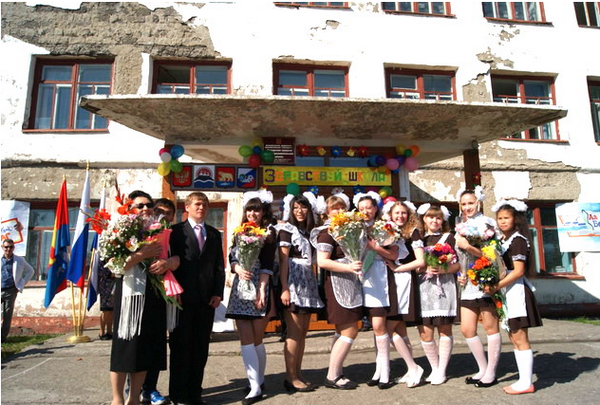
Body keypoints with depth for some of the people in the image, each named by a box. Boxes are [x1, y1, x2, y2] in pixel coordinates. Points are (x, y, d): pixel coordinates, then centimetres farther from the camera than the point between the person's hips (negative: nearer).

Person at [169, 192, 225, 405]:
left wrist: (218, 293, 2)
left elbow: (219, 266, 12)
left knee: (201, 347, 7)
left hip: (207, 298, 4)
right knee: (181, 345, 4)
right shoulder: (177, 231, 2)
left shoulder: (214, 234, 15)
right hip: (183, 297, -3)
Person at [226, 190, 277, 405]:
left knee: (256, 339, 3)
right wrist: (238, 268, -16)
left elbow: (267, 264, -9)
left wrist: (262, 290, -18)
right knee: (246, 339, 1)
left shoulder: (269, 232, 0)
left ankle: (258, 383, 19)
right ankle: (255, 386, 9)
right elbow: (231, 257, 6)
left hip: (259, 288, -4)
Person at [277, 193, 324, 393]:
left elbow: (311, 260, 15)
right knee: (294, 332, -5)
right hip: (293, 282, -7)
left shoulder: (309, 231, 18)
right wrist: (284, 288, -17)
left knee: (303, 331, 9)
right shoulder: (287, 229, -1)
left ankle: (298, 374, 17)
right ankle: (291, 378, 3)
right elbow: (283, 260, -9)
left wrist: (313, 284, 5)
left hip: (308, 283, 7)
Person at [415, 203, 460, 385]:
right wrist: (424, 269, -8)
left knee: (444, 330, 2)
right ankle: (435, 368, 19)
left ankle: (442, 371, 14)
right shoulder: (418, 240, 15)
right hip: (424, 288, 2)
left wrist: (442, 270, -15)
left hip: (444, 287, -2)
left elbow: (458, 264, 2)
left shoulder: (448, 238, 8)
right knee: (425, 333, -1)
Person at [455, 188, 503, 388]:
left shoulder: (486, 223, -5)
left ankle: (491, 373, 15)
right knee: (467, 329, 7)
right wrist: (460, 274, 8)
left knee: (491, 327, 3)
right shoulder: (461, 226, 14)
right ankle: (483, 368, 24)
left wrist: (468, 246, -24)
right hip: (468, 284, 7)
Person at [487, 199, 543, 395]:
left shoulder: (518, 239, -11)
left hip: (516, 290, -9)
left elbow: (518, 270, -17)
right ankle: (524, 379, 22)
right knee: (513, 337, 13)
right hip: (507, 291, 9)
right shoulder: (502, 240, 14)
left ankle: (526, 383, 6)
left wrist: (496, 287, -19)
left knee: (520, 338, -3)